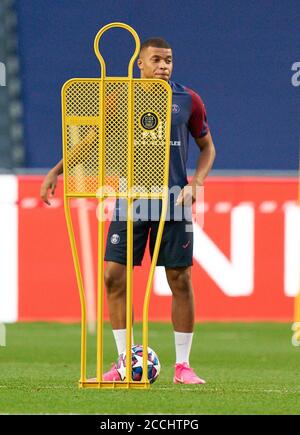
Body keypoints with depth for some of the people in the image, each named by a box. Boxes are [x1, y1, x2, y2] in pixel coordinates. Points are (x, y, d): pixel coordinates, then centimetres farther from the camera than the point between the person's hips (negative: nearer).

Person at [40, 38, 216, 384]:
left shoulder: (188, 101, 4)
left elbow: (207, 147, 13)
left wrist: (195, 183, -4)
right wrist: (56, 171, 1)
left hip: (173, 203, -1)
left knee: (180, 280, -1)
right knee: (114, 276, -7)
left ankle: (182, 366, 8)